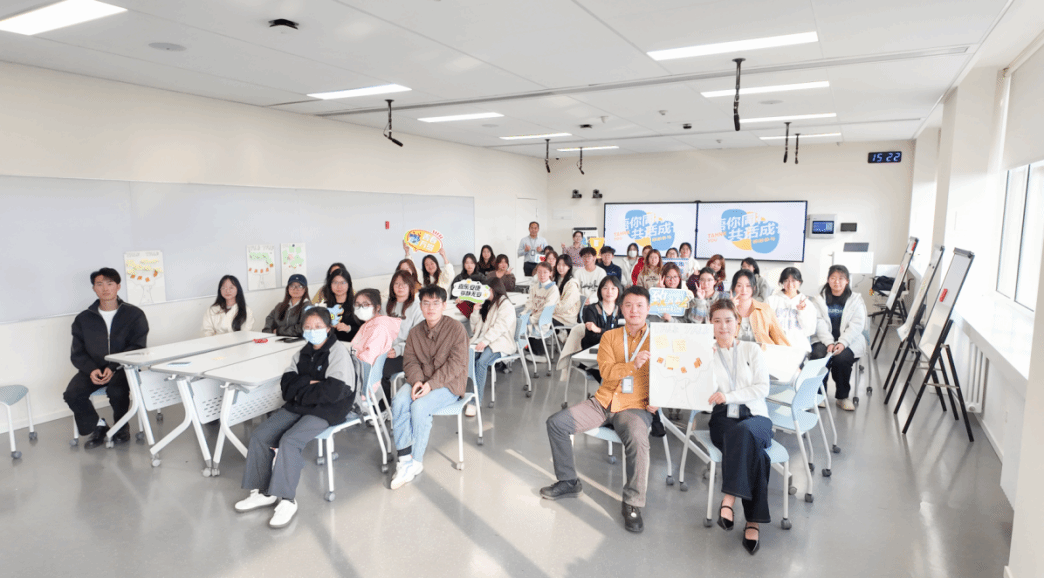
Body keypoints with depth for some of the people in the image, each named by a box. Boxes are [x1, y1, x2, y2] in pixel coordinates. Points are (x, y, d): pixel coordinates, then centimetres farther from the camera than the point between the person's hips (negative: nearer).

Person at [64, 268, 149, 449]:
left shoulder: (134, 314, 1)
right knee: (72, 394, -22)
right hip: (92, 368, 3)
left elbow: (137, 347, -6)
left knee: (117, 391, -32)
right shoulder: (83, 318, 10)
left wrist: (113, 368, -20)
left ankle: (121, 427, 0)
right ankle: (98, 427, 4)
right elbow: (78, 353, 7)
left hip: (122, 368, -3)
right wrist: (91, 369, -15)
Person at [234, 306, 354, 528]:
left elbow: (332, 392, -21)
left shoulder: (338, 353, -10)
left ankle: (287, 499, -15)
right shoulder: (302, 353, 14)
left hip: (326, 411, -8)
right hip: (298, 406, 8)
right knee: (259, 436, -5)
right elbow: (287, 383, 5)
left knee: (289, 441, -27)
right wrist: (309, 383, -13)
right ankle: (264, 492, 7)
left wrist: (300, 392, -9)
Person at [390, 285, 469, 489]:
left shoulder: (456, 328, -9)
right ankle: (404, 458, -17)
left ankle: (416, 461, -11)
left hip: (448, 384, -5)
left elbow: (456, 364, -15)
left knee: (419, 406, -29)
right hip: (421, 381, 5)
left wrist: (430, 385, -21)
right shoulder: (415, 332, 10)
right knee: (398, 401, -23)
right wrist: (417, 380, -15)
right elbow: (410, 360, 6)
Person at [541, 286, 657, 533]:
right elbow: (606, 371, -4)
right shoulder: (610, 337, 11)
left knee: (638, 440, -36)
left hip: (635, 406, -4)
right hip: (604, 401, 4)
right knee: (555, 423, -8)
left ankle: (633, 503, -15)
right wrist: (634, 365, -21)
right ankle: (568, 481, 10)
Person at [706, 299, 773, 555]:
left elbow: (762, 387, 1)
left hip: (755, 417, 0)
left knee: (744, 432, -39)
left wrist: (729, 396, -13)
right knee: (752, 450, -34)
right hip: (723, 418, 0)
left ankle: (729, 499, -37)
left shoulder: (752, 350, 14)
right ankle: (753, 521, -31)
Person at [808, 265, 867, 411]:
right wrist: (829, 343, -18)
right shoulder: (819, 299, 11)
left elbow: (857, 325, -3)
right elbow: (819, 323, -1)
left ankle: (842, 396, -8)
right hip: (824, 340, 1)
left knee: (841, 358, -31)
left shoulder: (856, 300, 9)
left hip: (849, 342, -1)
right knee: (818, 355, -31)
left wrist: (842, 343, -19)